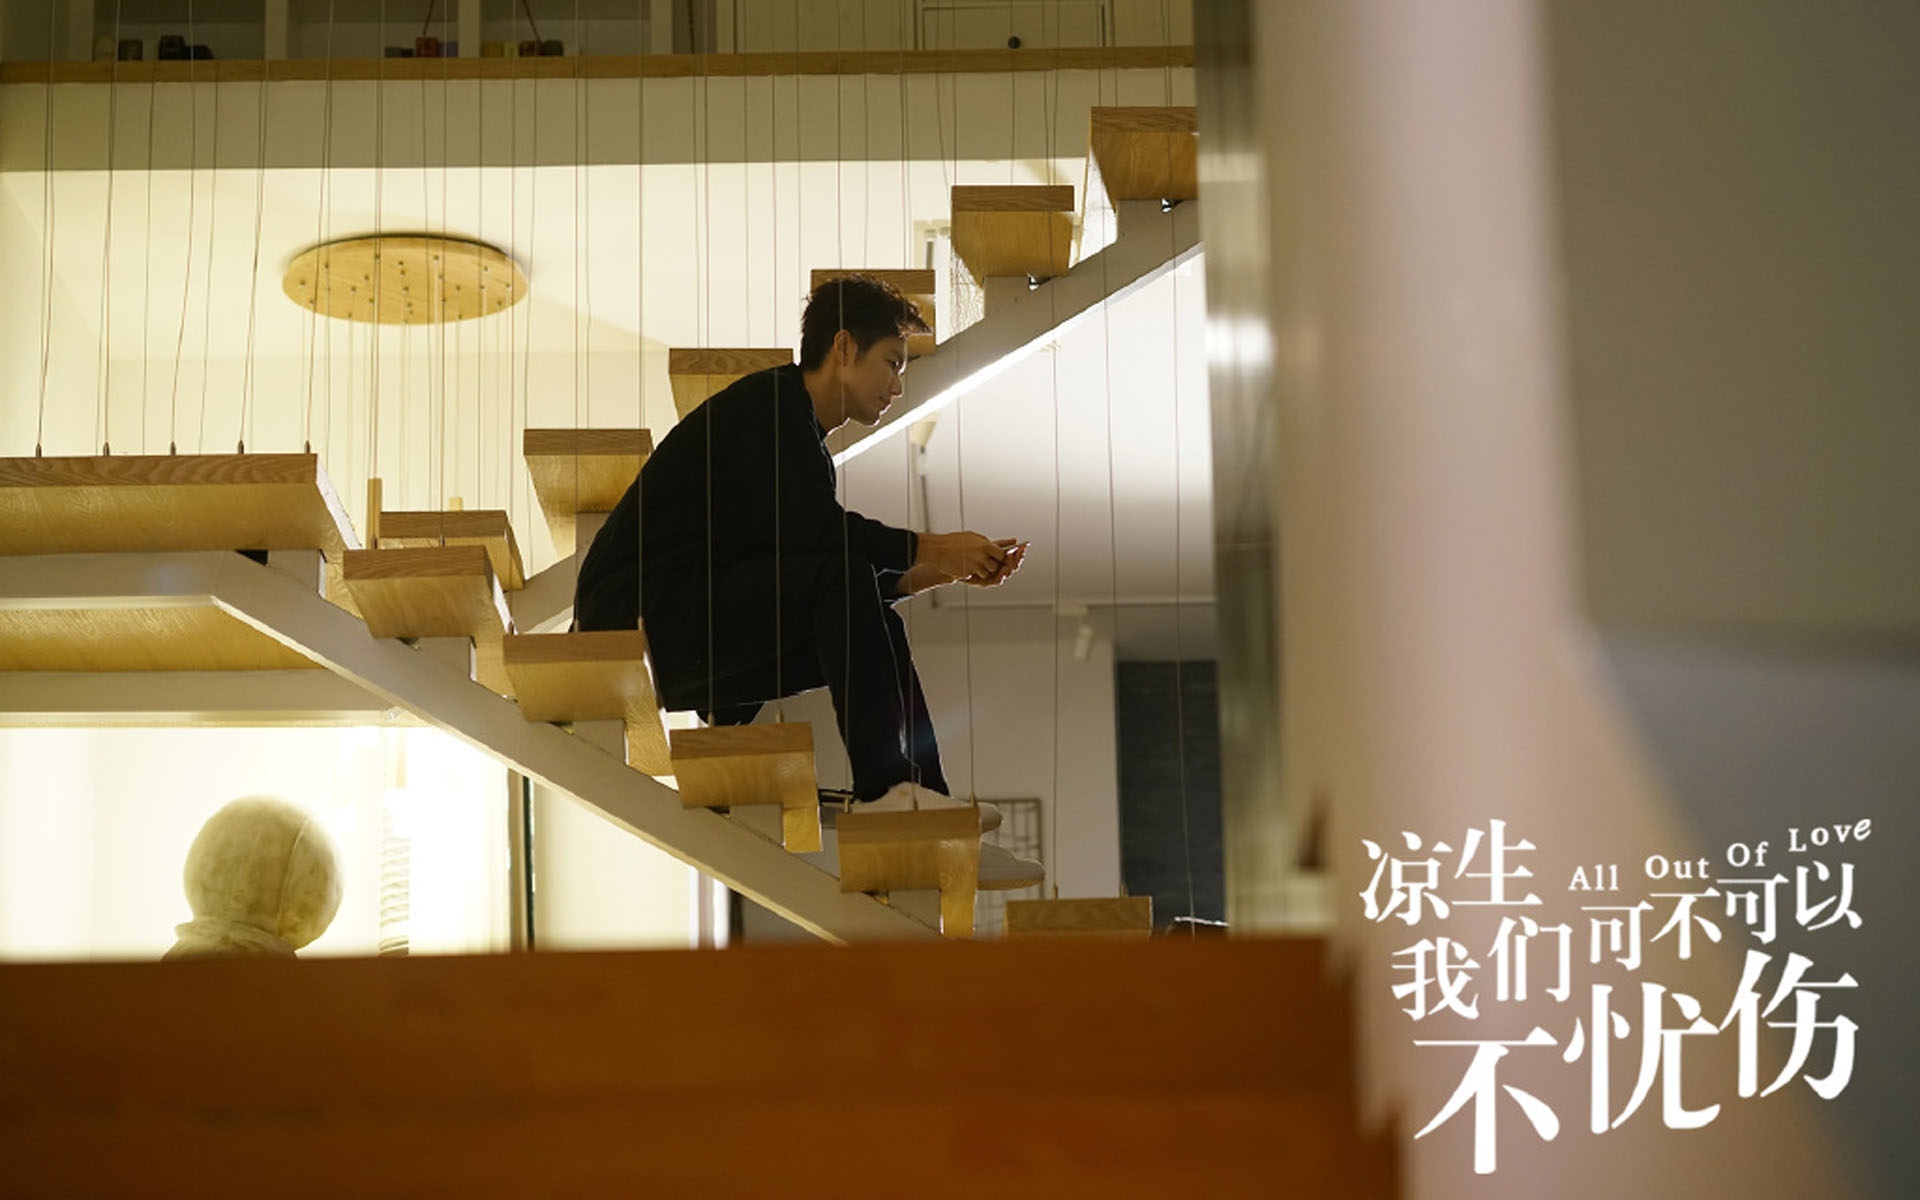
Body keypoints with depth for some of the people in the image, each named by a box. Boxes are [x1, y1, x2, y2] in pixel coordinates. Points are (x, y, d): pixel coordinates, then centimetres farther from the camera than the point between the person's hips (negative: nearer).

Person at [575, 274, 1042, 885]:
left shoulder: (803, 435, 21)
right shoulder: (765, 405, -9)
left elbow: (853, 582, 18)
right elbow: (816, 531, -24)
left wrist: (948, 570, 10)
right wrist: (931, 549, -15)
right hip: (640, 619, -10)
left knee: (873, 620, 4)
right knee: (840, 580, -24)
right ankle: (883, 792, -25)